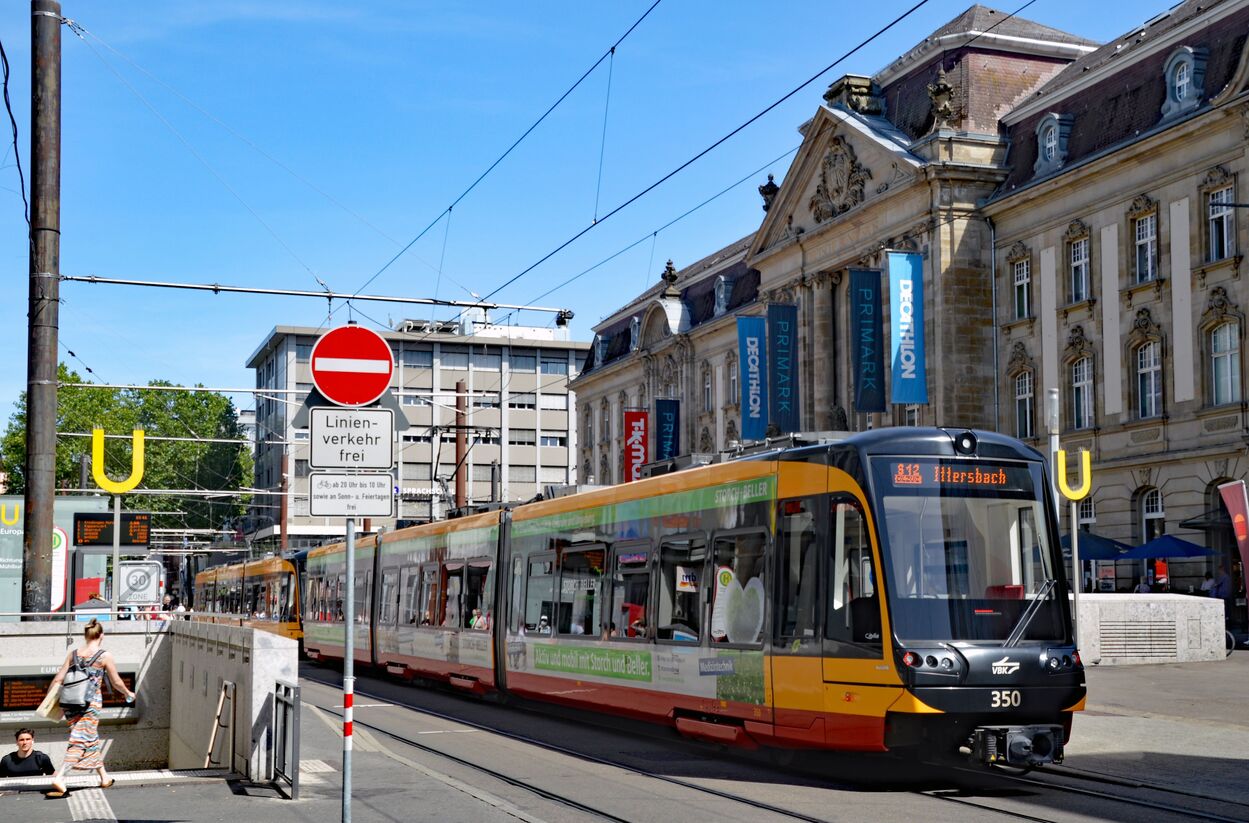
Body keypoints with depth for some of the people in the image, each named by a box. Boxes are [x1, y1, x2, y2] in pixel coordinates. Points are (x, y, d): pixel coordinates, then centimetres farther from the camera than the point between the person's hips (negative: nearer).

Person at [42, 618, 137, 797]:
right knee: (81, 742, -5)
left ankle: (104, 776, 29)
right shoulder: (105, 656, -6)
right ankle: (59, 777, -22)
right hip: (91, 703, -5)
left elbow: (58, 679, 3)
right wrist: (128, 694, 21)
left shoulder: (73, 654, 5)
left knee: (91, 738, 19)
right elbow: (117, 683, 2)